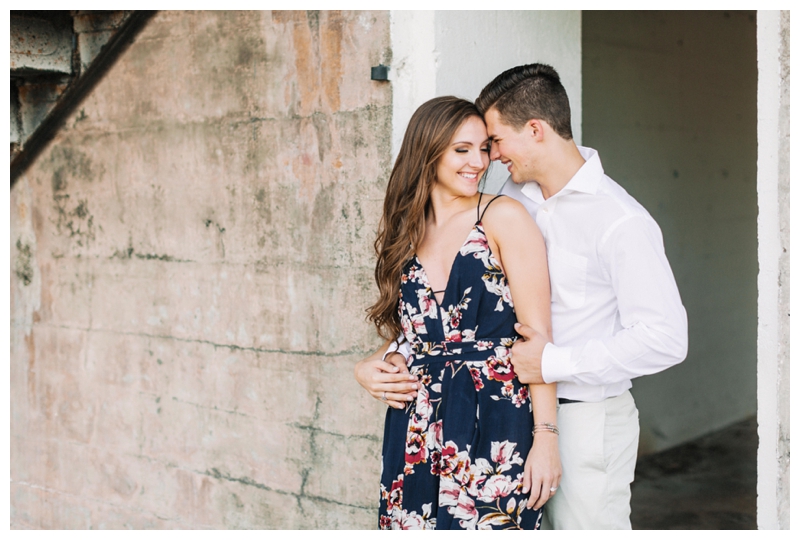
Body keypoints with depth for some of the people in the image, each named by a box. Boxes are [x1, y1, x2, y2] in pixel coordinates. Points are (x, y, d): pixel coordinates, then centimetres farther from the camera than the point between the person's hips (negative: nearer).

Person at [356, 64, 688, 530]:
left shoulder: (621, 222, -16)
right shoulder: (514, 199, 5)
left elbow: (665, 339, -19)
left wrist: (553, 363, -20)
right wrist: (398, 355, -3)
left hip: (587, 420, -6)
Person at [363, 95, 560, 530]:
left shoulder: (503, 218, -4)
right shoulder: (405, 233, 11)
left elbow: (537, 335, -9)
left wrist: (546, 437, -14)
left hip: (493, 428, -5)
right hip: (416, 433, 5)